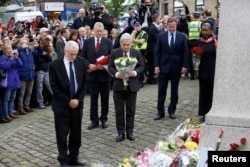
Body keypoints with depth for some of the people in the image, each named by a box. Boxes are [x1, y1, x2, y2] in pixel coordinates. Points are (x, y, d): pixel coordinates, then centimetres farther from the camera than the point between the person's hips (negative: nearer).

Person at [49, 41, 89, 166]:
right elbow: (54, 87, -10)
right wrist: (68, 101, -14)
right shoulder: (55, 65, -10)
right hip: (62, 105, -3)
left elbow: (84, 82, 3)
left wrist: (78, 99, -9)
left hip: (77, 103, 3)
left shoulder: (82, 62, -1)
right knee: (62, 134, 4)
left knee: (76, 134, 10)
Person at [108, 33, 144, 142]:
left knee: (131, 110, 8)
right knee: (119, 111, 5)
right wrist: (117, 74, -19)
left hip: (132, 86, 1)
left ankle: (130, 132, 19)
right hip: (118, 85, 0)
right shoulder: (114, 53, -1)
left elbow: (142, 66, 4)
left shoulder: (137, 53, 1)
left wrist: (135, 72, -16)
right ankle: (120, 133, 14)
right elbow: (110, 67, 0)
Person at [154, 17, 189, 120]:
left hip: (176, 66, 0)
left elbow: (185, 52, 1)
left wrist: (184, 66, -6)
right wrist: (156, 65, -7)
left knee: (174, 90, 8)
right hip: (163, 66, 0)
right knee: (161, 90, 2)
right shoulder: (161, 36, 2)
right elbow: (157, 52, 1)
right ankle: (160, 111, 10)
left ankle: (172, 111, 19)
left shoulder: (182, 36, 2)